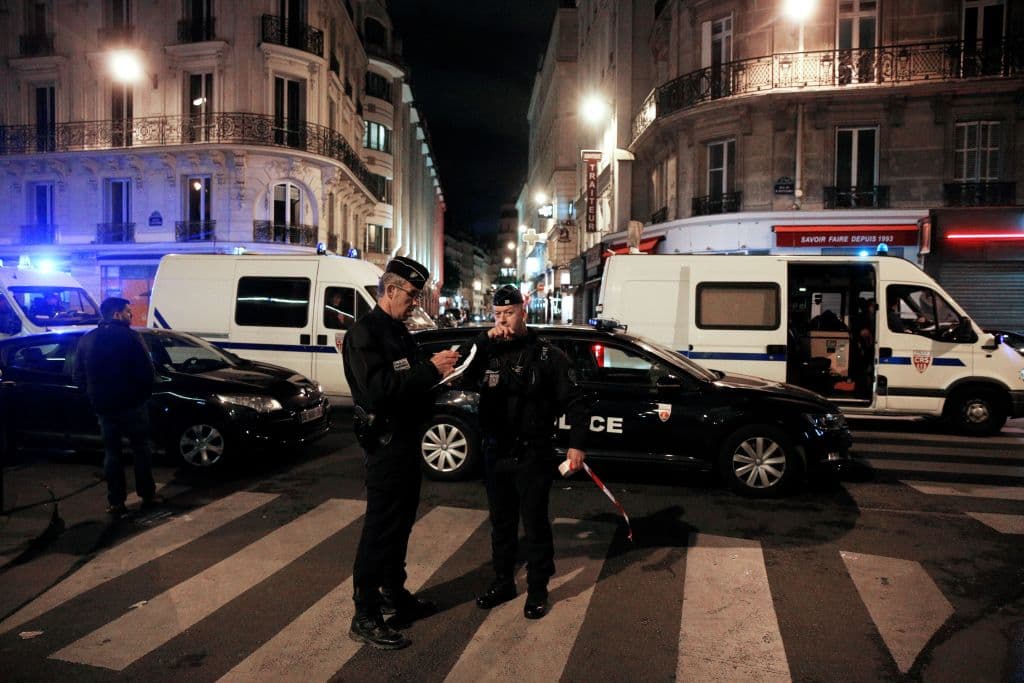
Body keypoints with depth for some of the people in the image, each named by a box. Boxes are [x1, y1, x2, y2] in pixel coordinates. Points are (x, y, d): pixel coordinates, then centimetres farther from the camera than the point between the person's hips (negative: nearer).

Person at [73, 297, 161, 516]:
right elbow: (145, 369, -15)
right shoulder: (130, 336, -11)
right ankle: (147, 495, 13)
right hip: (133, 405, -4)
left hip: (104, 407, 4)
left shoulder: (86, 340, 6)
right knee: (141, 449, 8)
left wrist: (96, 397, 16)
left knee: (112, 453, 12)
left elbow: (79, 376, 8)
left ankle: (115, 501, 13)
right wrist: (145, 394, 0)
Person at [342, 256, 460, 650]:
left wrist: (436, 368, -2)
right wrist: (430, 371, -27)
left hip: (406, 440, 10)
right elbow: (378, 387, -28)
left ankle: (394, 594, 35)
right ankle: (365, 618, 10)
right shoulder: (364, 333, -15)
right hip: (385, 444, -9)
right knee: (380, 528, -2)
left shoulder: (399, 332, 14)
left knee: (401, 522, 19)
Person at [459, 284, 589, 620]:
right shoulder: (487, 351, 6)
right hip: (495, 453, 4)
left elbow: (573, 401, -7)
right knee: (501, 523, 17)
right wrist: (484, 339, -18)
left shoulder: (547, 355, -5)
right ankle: (503, 582, 33)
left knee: (535, 524, 6)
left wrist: (576, 444, -16)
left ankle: (537, 589, 23)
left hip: (532, 455, -4)